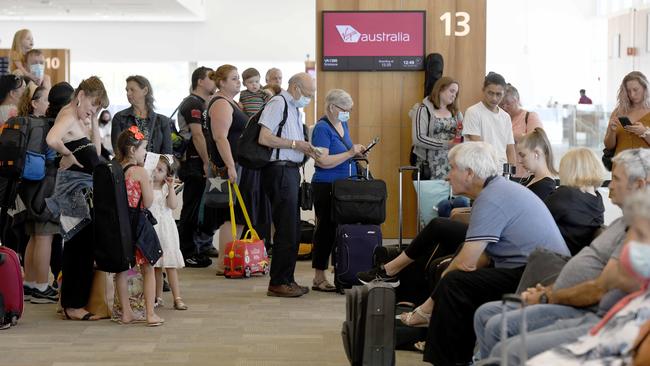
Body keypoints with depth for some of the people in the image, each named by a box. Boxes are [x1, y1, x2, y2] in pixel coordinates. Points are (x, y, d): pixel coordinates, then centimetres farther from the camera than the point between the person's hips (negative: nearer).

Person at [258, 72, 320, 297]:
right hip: (279, 171, -10)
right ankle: (278, 283, 0)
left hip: (291, 171, 10)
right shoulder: (278, 103, -10)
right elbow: (265, 138, -19)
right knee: (286, 230, -7)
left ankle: (287, 280, 22)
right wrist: (295, 144, -15)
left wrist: (305, 149, 8)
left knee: (292, 229, 13)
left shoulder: (294, 108, 18)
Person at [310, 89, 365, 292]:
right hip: (326, 187, -8)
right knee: (326, 230, -4)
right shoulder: (322, 128, -12)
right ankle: (319, 279, 2)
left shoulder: (343, 125, 14)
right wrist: (349, 153, -19)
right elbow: (323, 161, -21)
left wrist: (356, 152, 8)